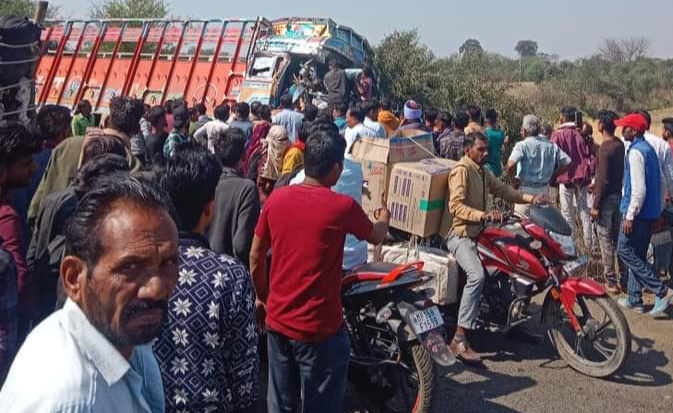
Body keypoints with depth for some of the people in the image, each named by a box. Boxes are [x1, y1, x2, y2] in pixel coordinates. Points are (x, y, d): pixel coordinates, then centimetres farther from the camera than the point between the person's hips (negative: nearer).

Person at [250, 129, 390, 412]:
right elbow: (376, 237, 6)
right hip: (319, 328, -5)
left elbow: (255, 258, 5)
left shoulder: (276, 199, -3)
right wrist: (384, 218, 28)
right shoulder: (343, 207, -15)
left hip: (277, 321, 5)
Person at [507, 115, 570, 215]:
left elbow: (511, 165, -27)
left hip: (526, 189, -5)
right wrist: (551, 176, 9)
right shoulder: (551, 145, 5)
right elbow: (567, 162, 5)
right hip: (544, 190, 5)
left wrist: (514, 179, -9)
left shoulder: (522, 145, -12)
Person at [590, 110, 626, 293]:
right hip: (619, 195, 8)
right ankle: (625, 279, 18)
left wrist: (596, 205, -15)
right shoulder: (621, 145, 6)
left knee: (606, 240, -1)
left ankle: (611, 281, 3)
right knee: (619, 238, 13)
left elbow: (603, 180, -20)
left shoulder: (605, 147, -18)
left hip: (607, 198, -8)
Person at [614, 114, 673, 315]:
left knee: (625, 251, -4)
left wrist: (630, 216, -20)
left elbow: (638, 189, -22)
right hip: (651, 212, 9)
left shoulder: (636, 152, -16)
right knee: (637, 254, 13)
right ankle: (635, 299, 17)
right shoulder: (649, 149, 13)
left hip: (637, 212, -9)